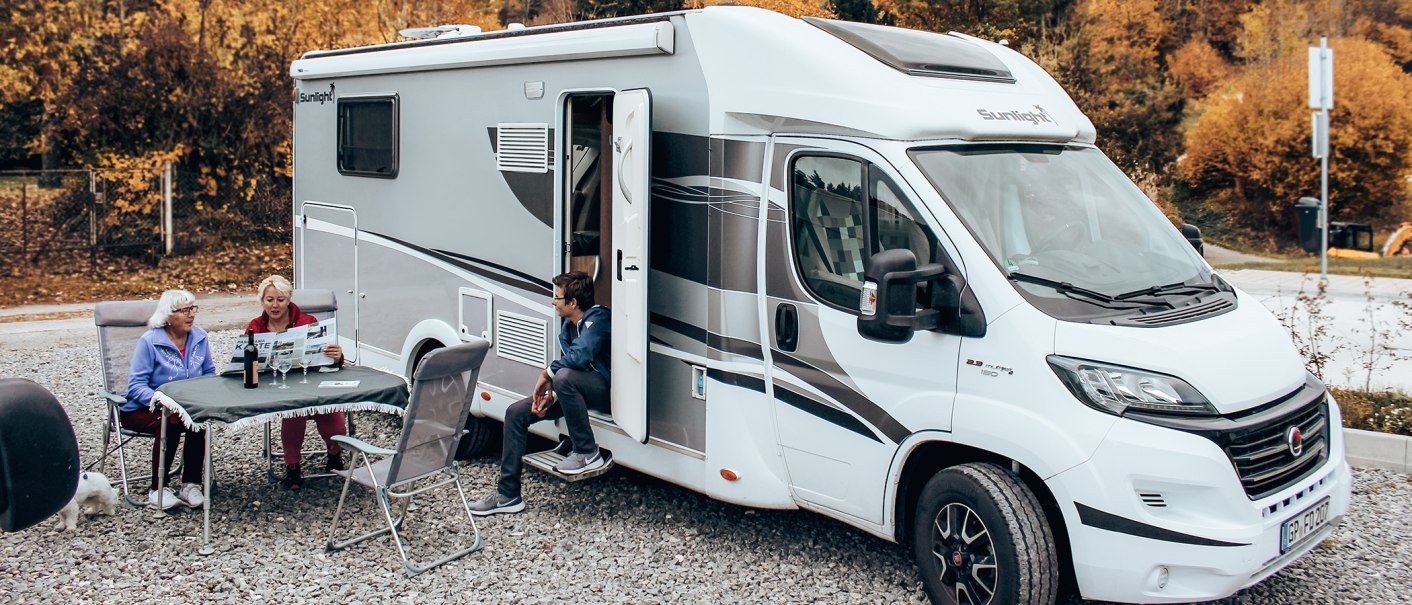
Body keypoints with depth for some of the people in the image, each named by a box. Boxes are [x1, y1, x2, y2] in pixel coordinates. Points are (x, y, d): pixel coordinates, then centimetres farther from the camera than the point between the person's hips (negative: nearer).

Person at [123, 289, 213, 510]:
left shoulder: (200, 337, 1)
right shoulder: (149, 342, -13)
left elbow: (209, 373, 10)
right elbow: (136, 386, -17)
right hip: (141, 410, -4)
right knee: (170, 422, -35)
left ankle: (191, 485, -21)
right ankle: (158, 489, -21)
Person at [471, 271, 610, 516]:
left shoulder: (597, 318, -17)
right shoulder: (567, 325, 12)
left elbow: (580, 356, -32)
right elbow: (567, 361, 14)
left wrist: (546, 374, -16)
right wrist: (550, 394, -5)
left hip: (603, 387, -9)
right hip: (575, 388, 9)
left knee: (564, 376, -39)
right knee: (516, 412, -1)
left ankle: (587, 453, -22)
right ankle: (507, 495, 2)